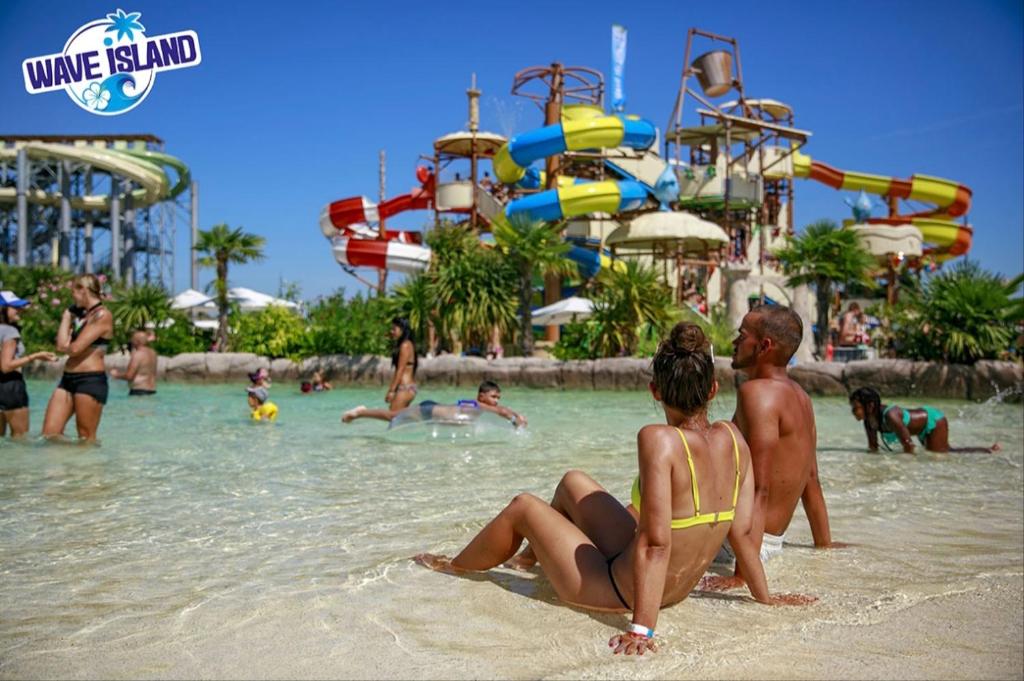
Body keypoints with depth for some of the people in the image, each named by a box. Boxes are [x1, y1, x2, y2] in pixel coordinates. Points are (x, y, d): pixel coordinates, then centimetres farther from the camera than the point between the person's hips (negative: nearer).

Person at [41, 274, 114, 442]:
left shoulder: (102, 315, -10)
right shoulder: (80, 314, 18)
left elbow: (74, 349, -16)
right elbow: (61, 346, 7)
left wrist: (66, 346, 8)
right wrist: (67, 317, 12)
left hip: (90, 380, -9)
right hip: (68, 378, 9)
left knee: (87, 439, -2)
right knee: (49, 434, 3)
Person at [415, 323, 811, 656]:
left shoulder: (659, 439, -29)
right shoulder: (733, 439, -9)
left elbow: (655, 543, -32)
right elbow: (742, 531, -3)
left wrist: (642, 629, -30)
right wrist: (765, 598, 8)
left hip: (620, 593, -7)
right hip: (678, 591, 7)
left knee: (523, 508, 15)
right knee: (573, 483, 23)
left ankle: (453, 568, 44)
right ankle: (535, 556, 52)